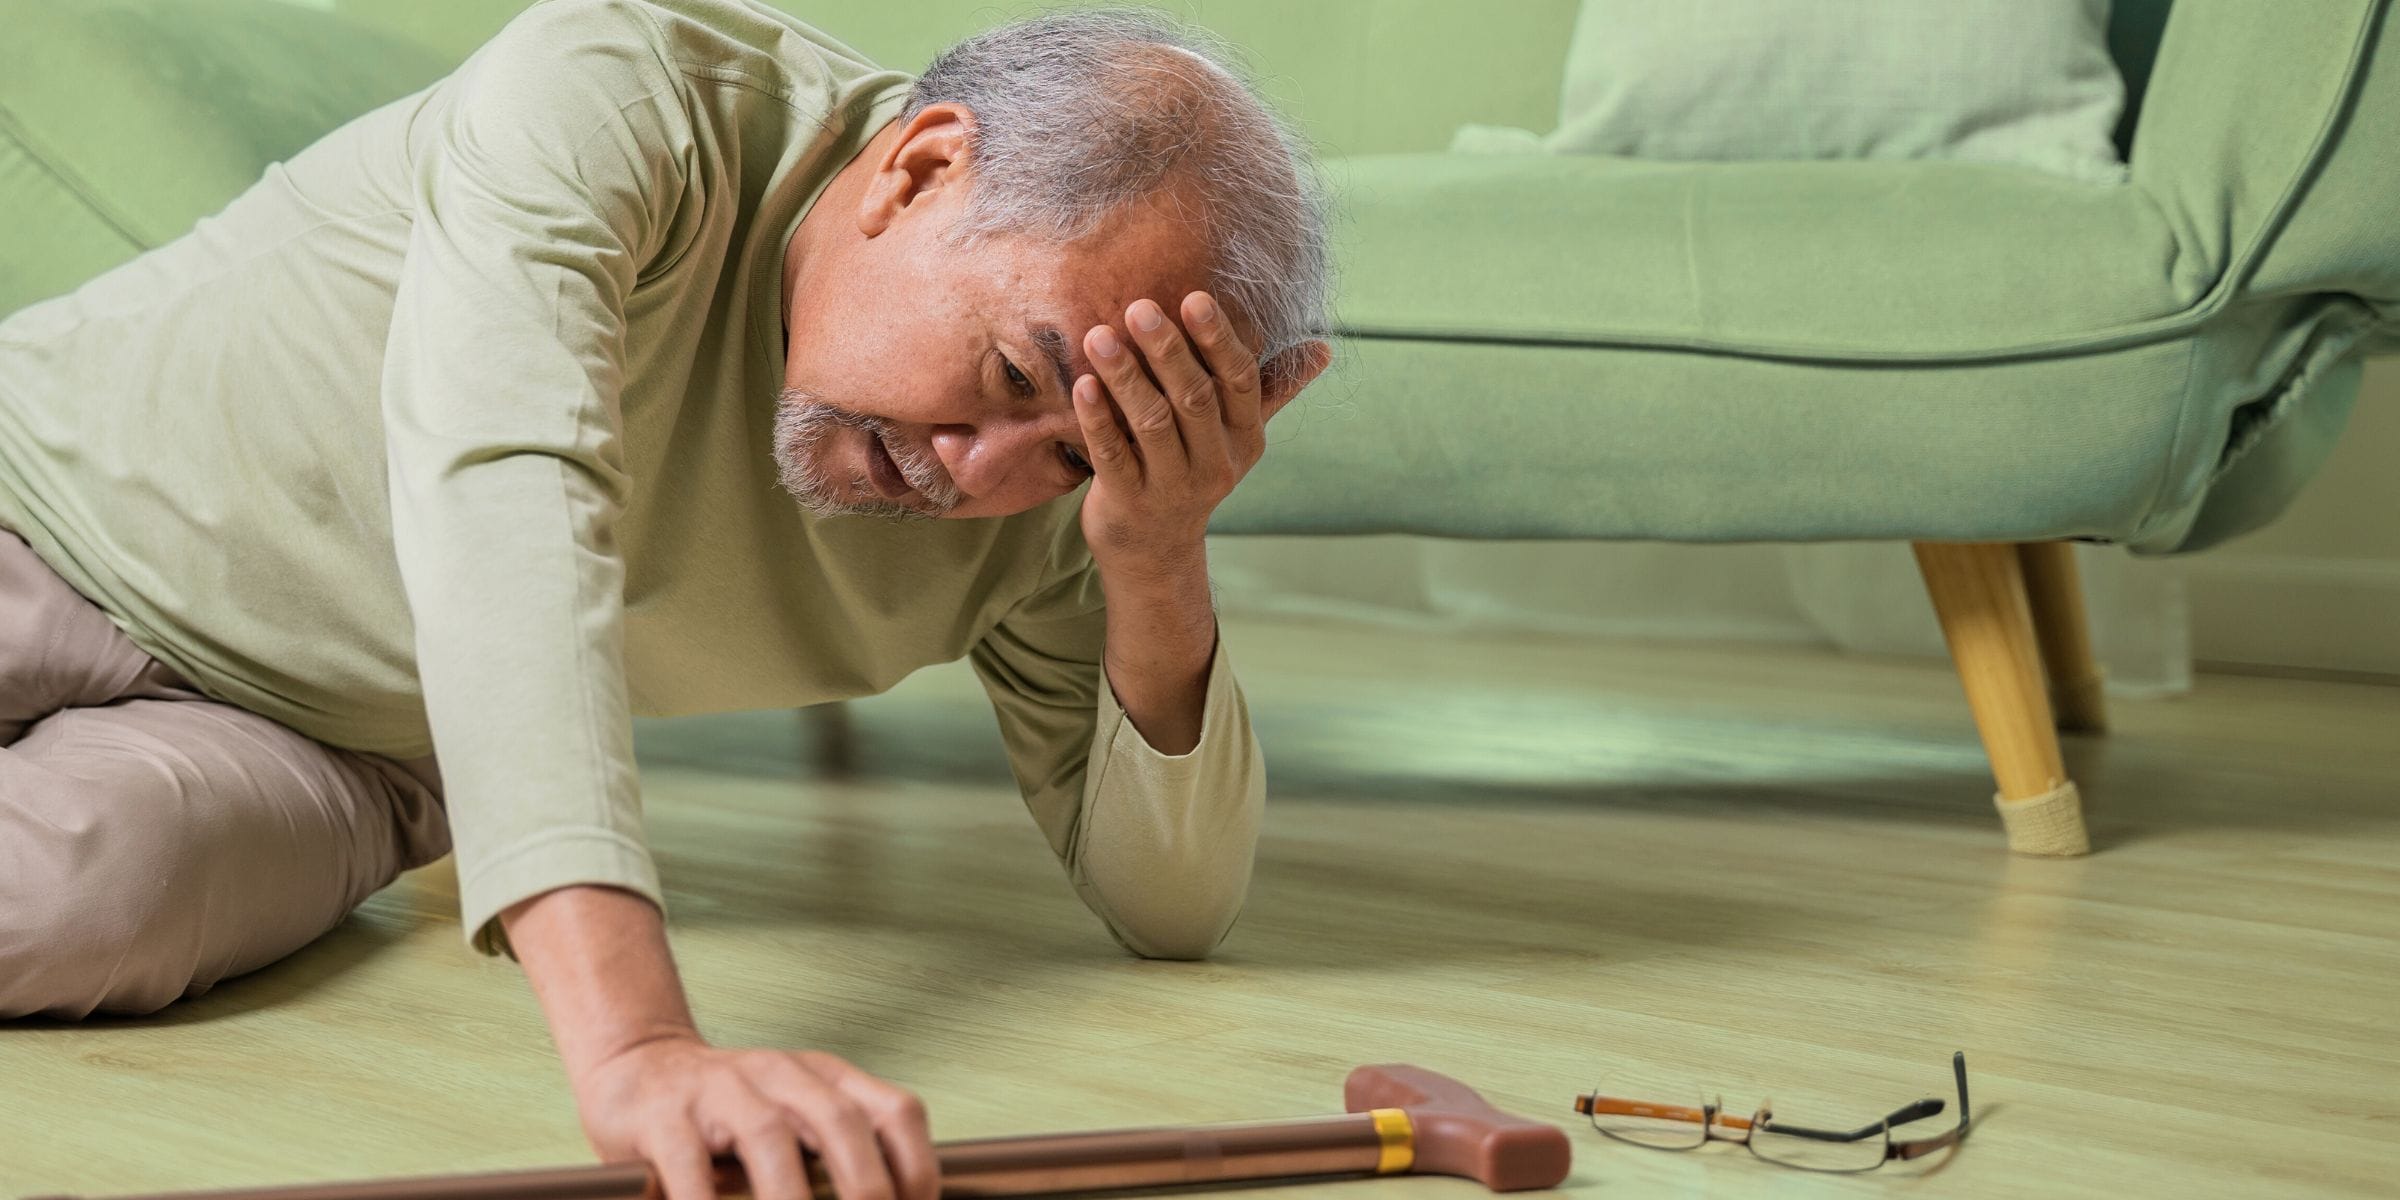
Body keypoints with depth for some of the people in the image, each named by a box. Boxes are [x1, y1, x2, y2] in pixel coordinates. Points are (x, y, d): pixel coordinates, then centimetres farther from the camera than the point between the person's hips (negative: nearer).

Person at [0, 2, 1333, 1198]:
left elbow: (1172, 905, -6)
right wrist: (635, 1040, -55)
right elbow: (501, 500, -43)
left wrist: (1157, 567, -25)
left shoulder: (1040, 506, -12)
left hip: (301, 753, 3)